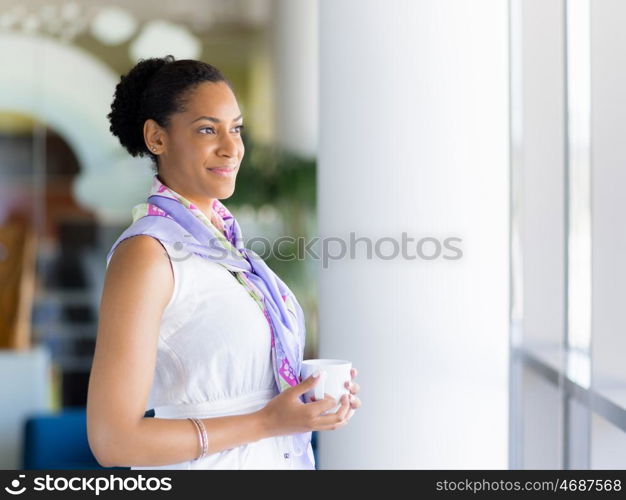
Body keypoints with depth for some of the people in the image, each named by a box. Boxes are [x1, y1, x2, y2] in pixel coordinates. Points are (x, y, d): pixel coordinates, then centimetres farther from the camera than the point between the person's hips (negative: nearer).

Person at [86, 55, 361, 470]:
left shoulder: (221, 235, 4)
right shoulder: (146, 253, -19)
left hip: (272, 459, 7)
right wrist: (267, 422, -21)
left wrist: (315, 393, -3)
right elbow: (113, 439, -23)